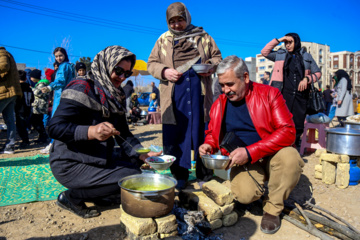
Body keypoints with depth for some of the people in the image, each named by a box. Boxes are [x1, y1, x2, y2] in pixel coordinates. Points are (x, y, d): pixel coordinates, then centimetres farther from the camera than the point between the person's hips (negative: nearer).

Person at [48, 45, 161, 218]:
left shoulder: (115, 97, 8)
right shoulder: (81, 90, -16)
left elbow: (124, 134, 9)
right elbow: (55, 128, -24)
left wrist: (142, 155, -6)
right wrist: (91, 131, -40)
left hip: (98, 158, 8)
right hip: (70, 164, -8)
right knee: (131, 177, -18)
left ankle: (92, 193, 8)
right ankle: (71, 197, -3)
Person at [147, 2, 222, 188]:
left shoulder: (203, 37, 15)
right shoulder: (163, 40, 16)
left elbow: (217, 57, 19)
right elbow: (151, 63, 14)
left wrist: (210, 65, -4)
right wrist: (164, 71, -6)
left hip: (199, 93, 0)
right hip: (173, 95, 1)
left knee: (202, 132, 3)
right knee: (173, 134, -1)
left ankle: (204, 175, 17)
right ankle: (178, 175, 13)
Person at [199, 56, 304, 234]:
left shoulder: (269, 94, -7)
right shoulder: (219, 104, 2)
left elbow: (287, 131, -16)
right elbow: (212, 134, 17)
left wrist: (250, 152, -24)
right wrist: (208, 145, -9)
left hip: (271, 156, 0)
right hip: (242, 161, 1)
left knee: (290, 157, -34)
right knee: (245, 194, -28)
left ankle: (272, 208, -7)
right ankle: (258, 190, 13)